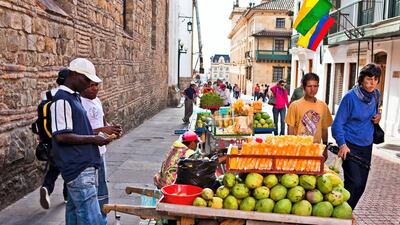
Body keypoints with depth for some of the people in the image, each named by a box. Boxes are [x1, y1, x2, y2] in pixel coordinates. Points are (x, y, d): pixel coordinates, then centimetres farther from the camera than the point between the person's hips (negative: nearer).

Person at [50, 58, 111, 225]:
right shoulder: (62, 100, -16)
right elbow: (61, 136, -21)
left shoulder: (74, 97, 14)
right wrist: (93, 139, -16)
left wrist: (99, 131, 10)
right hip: (78, 167, -10)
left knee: (75, 210, 18)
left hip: (82, 164, 10)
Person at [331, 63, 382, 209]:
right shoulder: (351, 96, -15)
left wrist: (378, 116, 1)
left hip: (367, 146, 6)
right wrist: (342, 144, -28)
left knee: (361, 184, 11)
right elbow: (338, 124, -15)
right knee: (354, 183, -12)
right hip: (350, 146, -6)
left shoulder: (376, 95, 2)